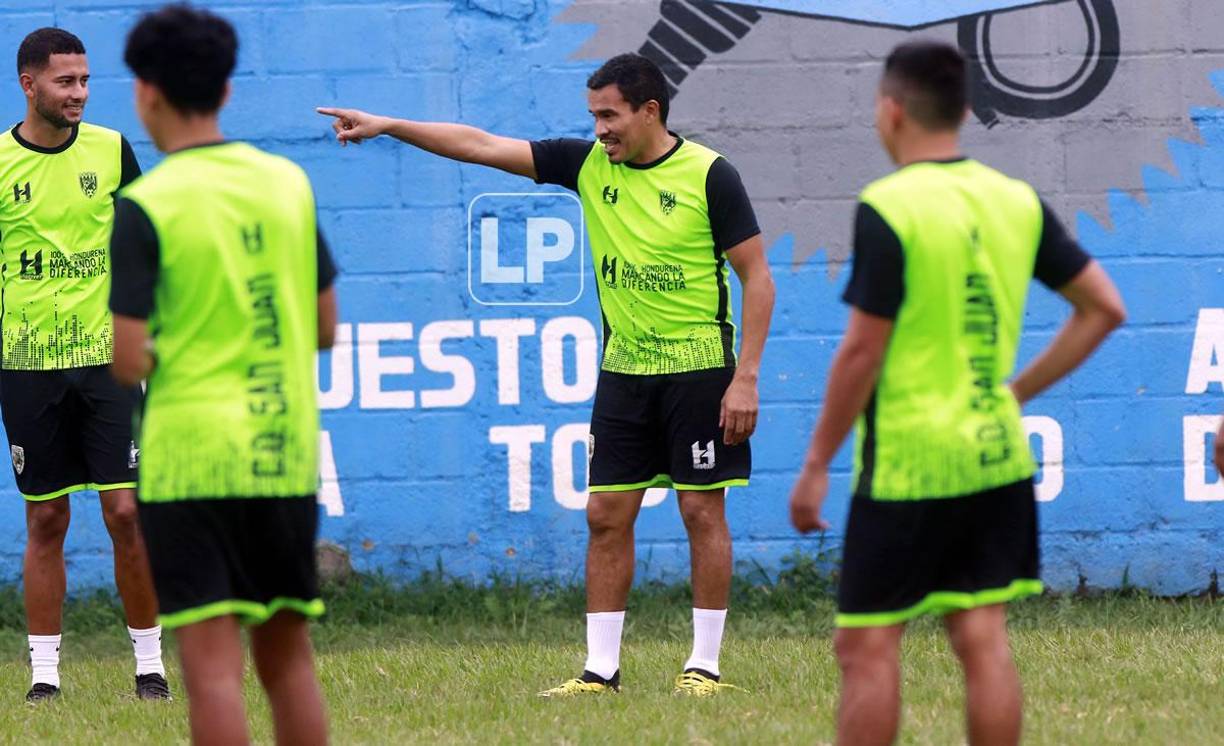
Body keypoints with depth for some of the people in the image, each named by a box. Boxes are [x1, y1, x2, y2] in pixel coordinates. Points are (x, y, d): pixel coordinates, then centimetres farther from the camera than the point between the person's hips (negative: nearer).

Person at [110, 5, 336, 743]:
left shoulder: (145, 206, -10)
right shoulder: (289, 183, 6)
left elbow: (127, 360, -12)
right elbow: (325, 328, 13)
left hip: (191, 458, -5)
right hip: (288, 458, 5)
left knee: (213, 663, -6)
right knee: (289, 654, 14)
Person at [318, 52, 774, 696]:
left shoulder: (709, 175, -10)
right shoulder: (589, 164, 3)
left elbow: (757, 277, -8)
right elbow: (482, 146, 4)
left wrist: (745, 377, -13)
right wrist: (388, 127, -2)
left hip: (699, 369, -5)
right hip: (622, 371, 5)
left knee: (702, 510, -2)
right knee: (606, 514, 2)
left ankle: (705, 664, 5)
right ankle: (601, 668, 6)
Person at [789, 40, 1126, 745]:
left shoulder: (889, 208, -14)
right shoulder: (1019, 201, 5)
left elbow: (863, 350, -15)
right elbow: (1104, 308, 8)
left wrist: (816, 465, -7)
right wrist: (1019, 390, 14)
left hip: (907, 461, -6)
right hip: (998, 456, 6)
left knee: (868, 646, 0)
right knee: (984, 640, 6)